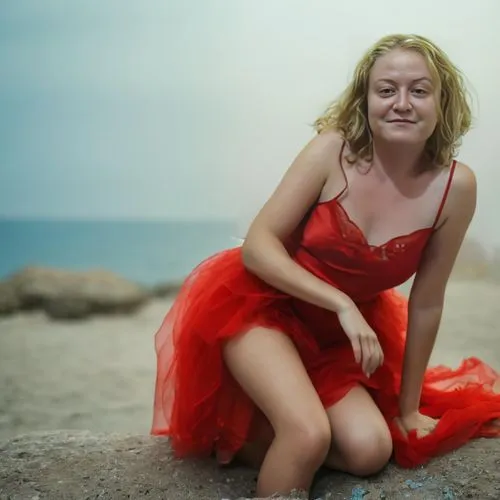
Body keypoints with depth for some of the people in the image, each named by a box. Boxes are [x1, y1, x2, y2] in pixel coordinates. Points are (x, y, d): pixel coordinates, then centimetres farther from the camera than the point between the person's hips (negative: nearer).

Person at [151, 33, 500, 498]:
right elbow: (257, 245, -18)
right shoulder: (332, 150, -19)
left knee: (370, 451, -9)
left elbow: (426, 303, -6)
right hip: (260, 301, -4)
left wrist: (407, 406, 3)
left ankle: (248, 438, 10)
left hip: (336, 332, 4)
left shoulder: (455, 185, -15)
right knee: (309, 435, -25)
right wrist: (342, 304, -28)